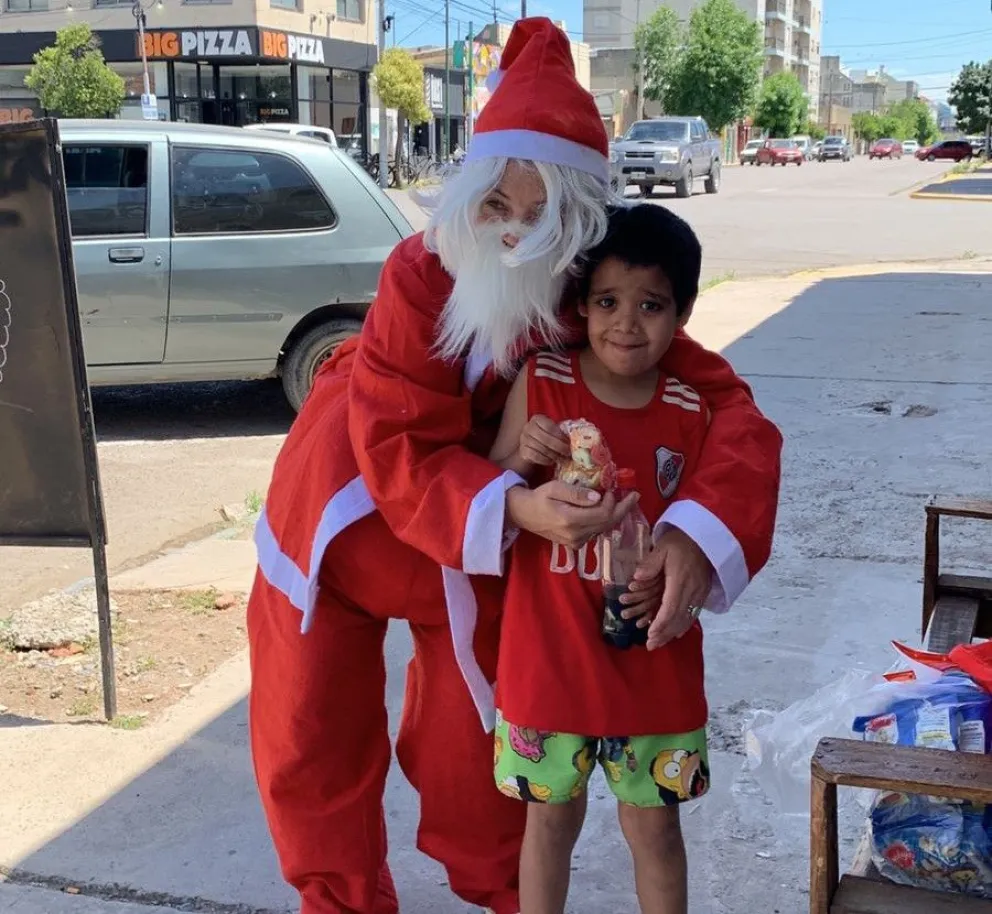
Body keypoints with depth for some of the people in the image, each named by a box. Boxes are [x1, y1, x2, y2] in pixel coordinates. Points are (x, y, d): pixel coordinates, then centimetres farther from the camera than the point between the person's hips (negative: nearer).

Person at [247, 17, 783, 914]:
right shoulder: (421, 275, -31)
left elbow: (726, 403, -27)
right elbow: (401, 453, -31)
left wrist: (699, 529, -46)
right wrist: (514, 507, -49)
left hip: (485, 527, 2)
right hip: (347, 499, -1)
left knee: (477, 717, 12)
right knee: (311, 722, 9)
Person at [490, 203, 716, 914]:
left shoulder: (692, 411, -6)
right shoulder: (540, 384, -8)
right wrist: (522, 462, -23)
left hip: (652, 662, 1)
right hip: (549, 655, 0)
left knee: (654, 824, 16)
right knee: (551, 818, 16)